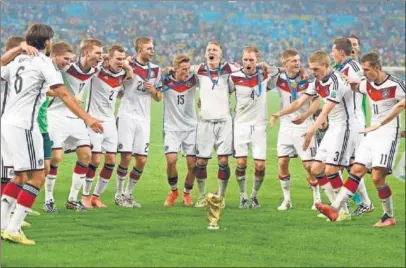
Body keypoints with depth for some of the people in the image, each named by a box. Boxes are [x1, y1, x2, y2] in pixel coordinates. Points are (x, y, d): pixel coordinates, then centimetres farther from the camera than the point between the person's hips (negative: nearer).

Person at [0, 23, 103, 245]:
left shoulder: (18, 60, 13)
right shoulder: (43, 62, -9)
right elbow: (64, 95, -17)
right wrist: (86, 118, -20)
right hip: (23, 125, -9)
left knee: (21, 176, 18)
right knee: (37, 177, -6)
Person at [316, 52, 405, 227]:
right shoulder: (368, 84, 6)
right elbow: (355, 86, 28)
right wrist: (352, 82, 7)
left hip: (388, 135, -7)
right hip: (372, 133, 7)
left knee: (378, 177, -14)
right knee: (357, 170, 0)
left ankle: (389, 216, 0)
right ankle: (335, 208, -6)